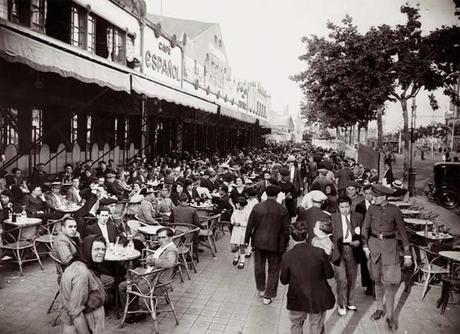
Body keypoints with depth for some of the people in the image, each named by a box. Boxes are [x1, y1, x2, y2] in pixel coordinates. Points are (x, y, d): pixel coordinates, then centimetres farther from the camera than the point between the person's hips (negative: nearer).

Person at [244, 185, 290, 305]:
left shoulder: (257, 207, -7)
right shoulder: (282, 210, -13)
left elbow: (250, 225, -1)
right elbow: (286, 229, -8)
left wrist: (247, 240, 10)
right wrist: (285, 244, 5)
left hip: (259, 242, 3)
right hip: (275, 244, -2)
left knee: (259, 266, 22)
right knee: (273, 270, 12)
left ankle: (261, 289, 39)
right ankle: (268, 296, 17)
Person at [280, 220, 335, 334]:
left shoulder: (287, 257, -18)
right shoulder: (320, 252, -18)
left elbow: (284, 280, -7)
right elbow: (330, 274, -7)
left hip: (297, 300, 0)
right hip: (319, 300, 1)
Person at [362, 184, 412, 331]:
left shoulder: (395, 210, -10)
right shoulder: (371, 209, -3)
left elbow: (402, 232, -5)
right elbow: (365, 228, 4)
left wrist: (407, 254, -4)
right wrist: (365, 247, -3)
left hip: (390, 246, -3)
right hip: (374, 244, 3)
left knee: (389, 281, -5)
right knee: (377, 279, 12)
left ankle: (390, 315, 8)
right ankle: (379, 308, 28)